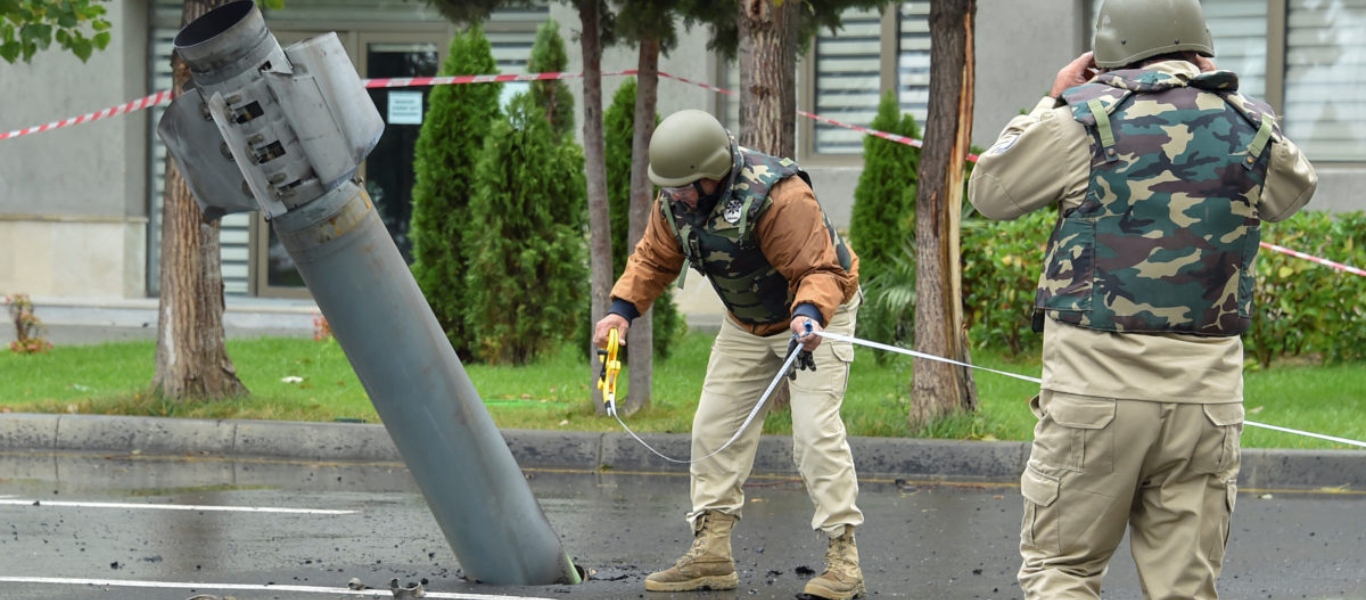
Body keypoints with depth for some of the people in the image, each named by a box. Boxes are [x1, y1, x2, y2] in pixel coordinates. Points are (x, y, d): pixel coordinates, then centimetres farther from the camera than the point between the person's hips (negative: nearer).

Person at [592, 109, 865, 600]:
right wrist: (622, 309, -18)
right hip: (746, 323, 8)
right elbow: (654, 258, -2)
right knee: (715, 427, 4)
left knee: (815, 429, -19)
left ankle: (842, 557, -15)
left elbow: (818, 270, -36)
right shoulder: (675, 198, -14)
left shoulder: (779, 198, -37)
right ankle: (711, 554, 10)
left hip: (816, 316, -7)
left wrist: (809, 315, -55)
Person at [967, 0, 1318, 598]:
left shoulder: (1086, 116, -4)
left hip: (1096, 384, -3)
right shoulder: (1251, 127, 4)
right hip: (1208, 391, 3)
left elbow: (989, 190, 9)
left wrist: (1052, 102, 18)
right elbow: (1296, 190, 26)